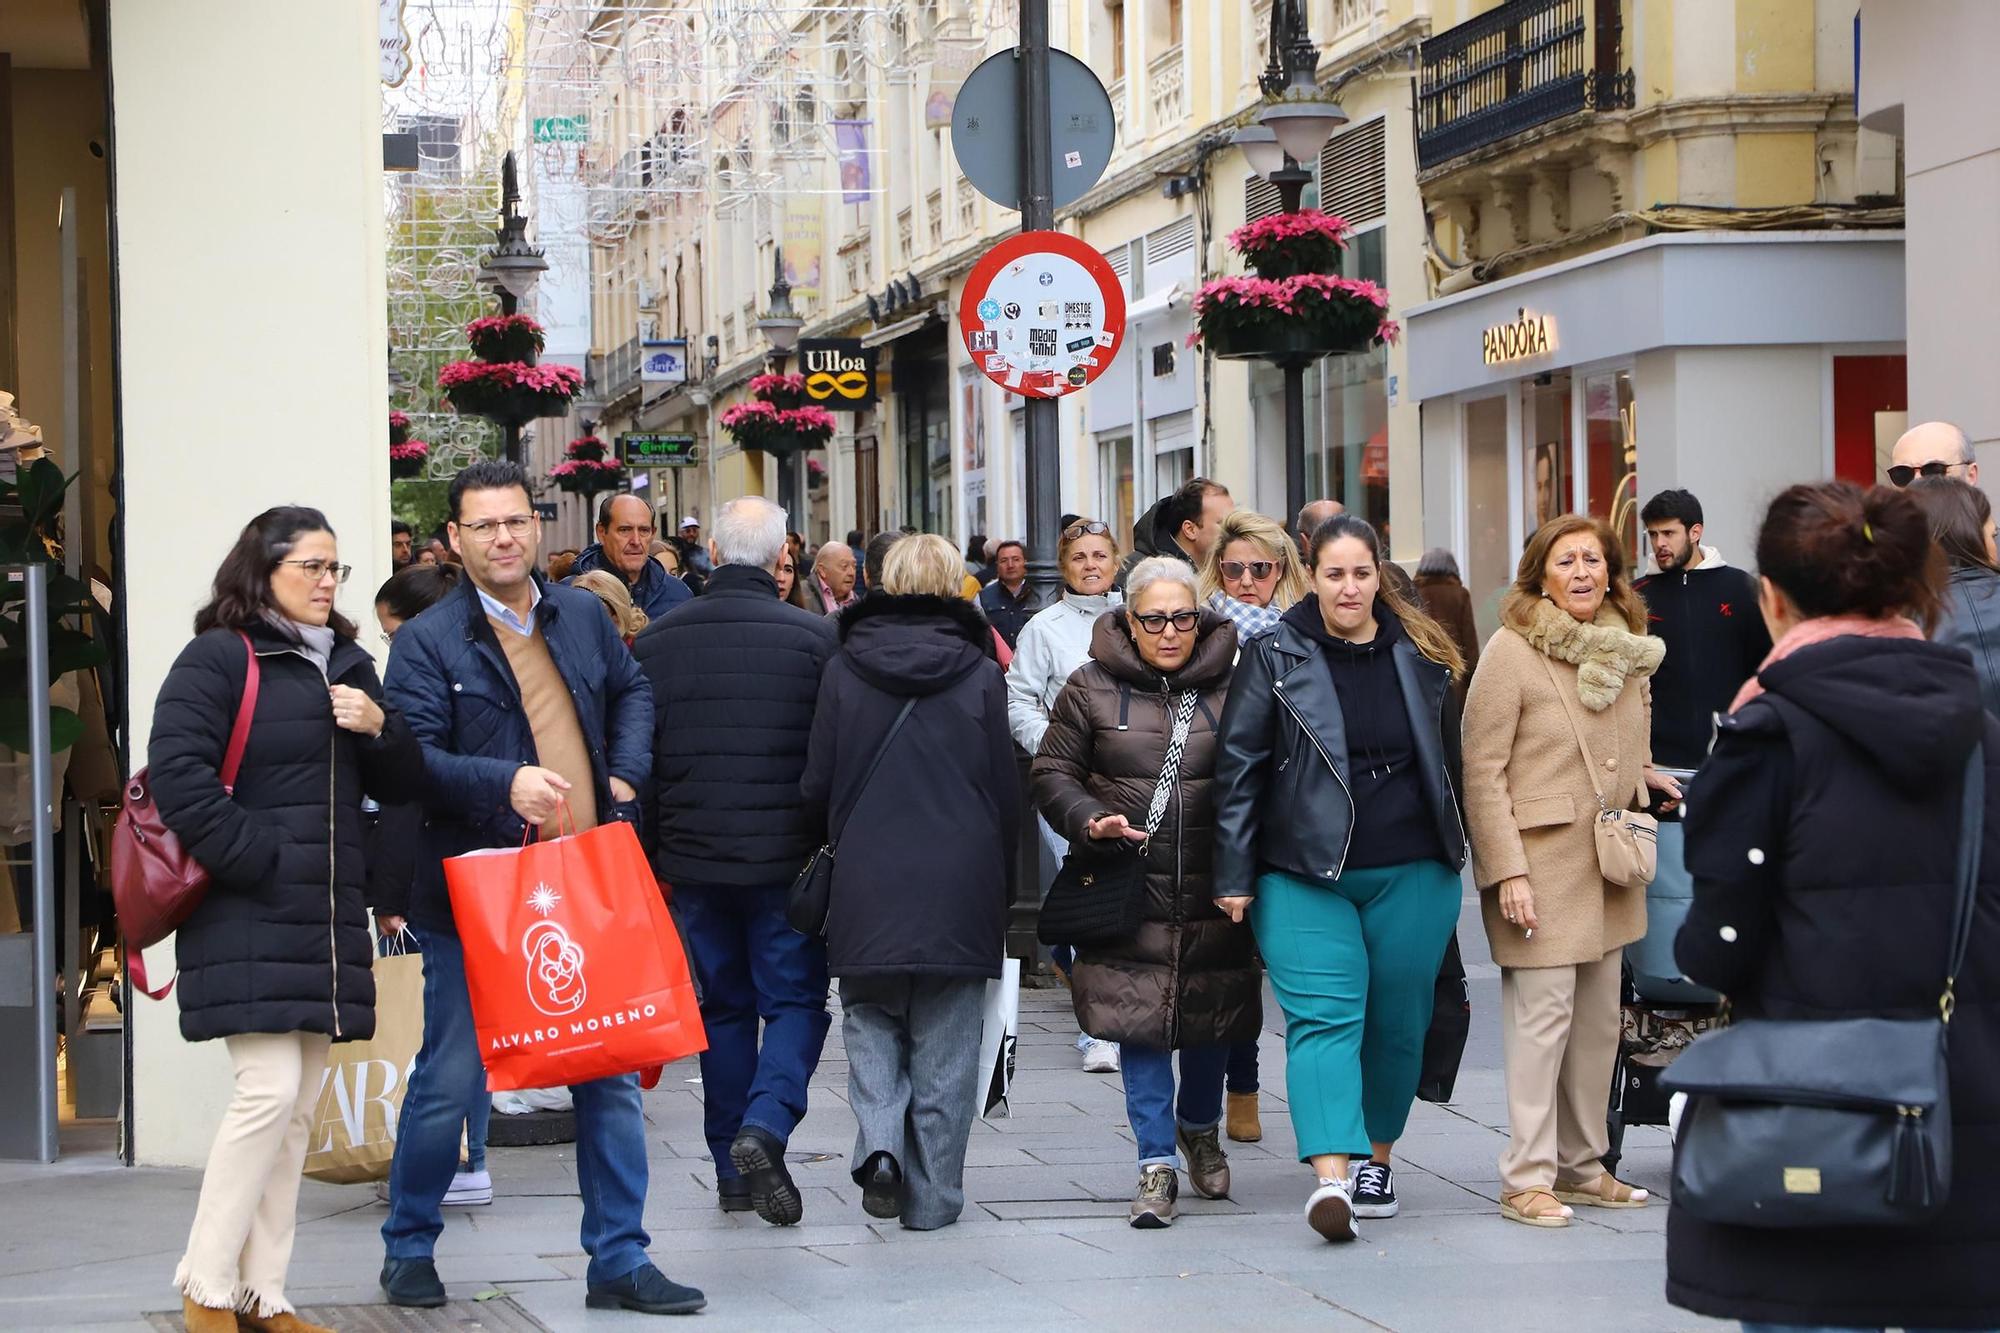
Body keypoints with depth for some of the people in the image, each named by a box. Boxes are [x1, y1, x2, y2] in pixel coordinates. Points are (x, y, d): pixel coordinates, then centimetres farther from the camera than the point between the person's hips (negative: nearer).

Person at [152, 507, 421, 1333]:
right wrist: (254, 858, -17)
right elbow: (178, 772, -15)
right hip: (248, 917, -8)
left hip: (327, 917, 8)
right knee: (270, 1088, -15)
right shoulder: (219, 658, -5)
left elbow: (400, 785, 19)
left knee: (299, 1105, 7)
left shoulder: (347, 665, 18)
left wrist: (379, 728, -2)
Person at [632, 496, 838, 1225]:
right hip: (786, 860, -3)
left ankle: (732, 1170, 15)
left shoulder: (656, 641, 2)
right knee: (795, 999, 5)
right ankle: (765, 1127, -17)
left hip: (694, 857, 3)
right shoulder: (814, 637, -9)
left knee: (723, 1004, 14)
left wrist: (649, 857, 15)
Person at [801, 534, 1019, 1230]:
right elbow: (1006, 790, 1)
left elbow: (816, 787, 2)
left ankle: (880, 1143, -9)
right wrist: (1000, 879, 14)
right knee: (945, 1044, 7)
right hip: (958, 887, 0)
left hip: (867, 885, 0)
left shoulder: (843, 670, -1)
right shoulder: (980, 675, -3)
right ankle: (933, 1194, 8)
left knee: (871, 1020, 14)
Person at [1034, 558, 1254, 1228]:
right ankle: (1156, 1161, 3)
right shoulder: (1092, 689, 2)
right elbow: (1052, 773, 6)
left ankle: (1200, 1128, 38)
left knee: (1212, 1019, 11)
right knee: (1138, 1020, -5)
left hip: (1212, 893, 1)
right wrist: (1090, 820, -14)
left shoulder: (1230, 688, 3)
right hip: (1128, 892, -1)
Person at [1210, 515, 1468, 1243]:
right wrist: (1234, 877, -4)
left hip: (1410, 875, 3)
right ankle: (1331, 1176, -25)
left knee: (1398, 1019, 8)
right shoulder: (1275, 657, -2)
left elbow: (1447, 762, 16)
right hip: (1306, 875, -3)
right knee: (1324, 1017, -14)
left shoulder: (1420, 655, 6)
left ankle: (1376, 1156, 26)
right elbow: (1239, 769, -1)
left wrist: (1454, 858, 16)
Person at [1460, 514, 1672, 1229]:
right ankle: (1526, 1178, -6)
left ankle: (1582, 1164, 19)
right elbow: (1482, 770, -11)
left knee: (1599, 1017, 9)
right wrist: (1507, 871, -16)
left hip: (1608, 863, 7)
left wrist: (1646, 780, 10)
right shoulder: (1511, 650, -9)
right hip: (1541, 856, -7)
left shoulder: (1627, 648, 11)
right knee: (1543, 1013, -10)